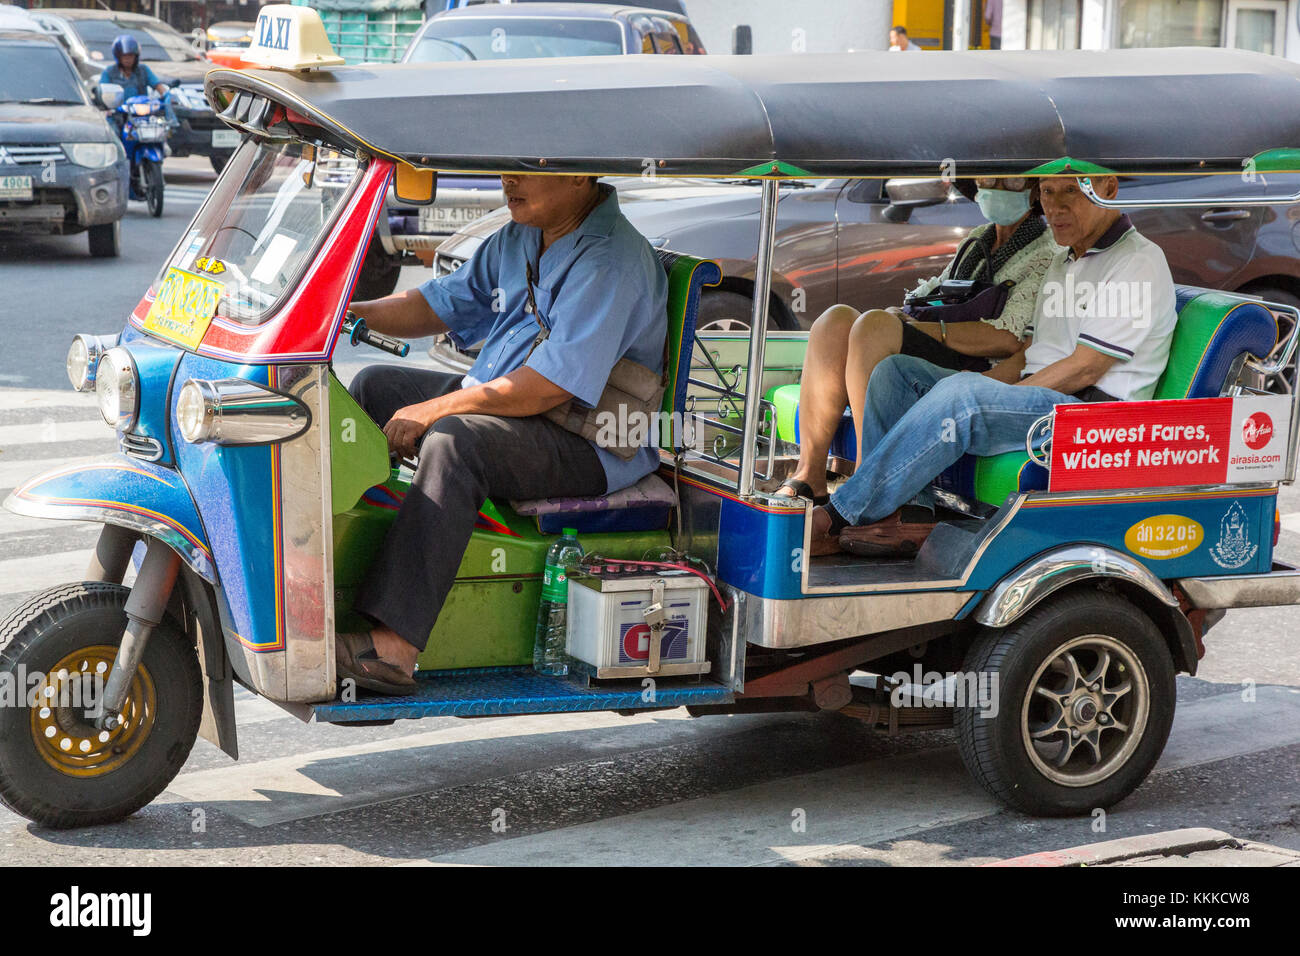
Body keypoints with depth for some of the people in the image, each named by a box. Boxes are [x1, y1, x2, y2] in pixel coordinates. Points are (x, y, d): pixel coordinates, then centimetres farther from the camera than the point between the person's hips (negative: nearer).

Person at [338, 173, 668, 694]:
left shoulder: (610, 261, -21)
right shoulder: (516, 239, 10)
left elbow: (551, 387, -28)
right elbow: (441, 304, 18)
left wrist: (434, 410, -25)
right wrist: (354, 312, 0)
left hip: (593, 446, -10)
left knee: (454, 441, -34)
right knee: (375, 387, 10)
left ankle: (395, 646, -41)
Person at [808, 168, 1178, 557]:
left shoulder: (1139, 262, -7)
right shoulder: (1064, 262, 23)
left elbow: (1084, 369, -14)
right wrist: (982, 381, 4)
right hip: (1035, 396, 10)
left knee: (961, 394, -34)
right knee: (896, 371, -2)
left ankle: (834, 519, -32)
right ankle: (888, 514, -20)